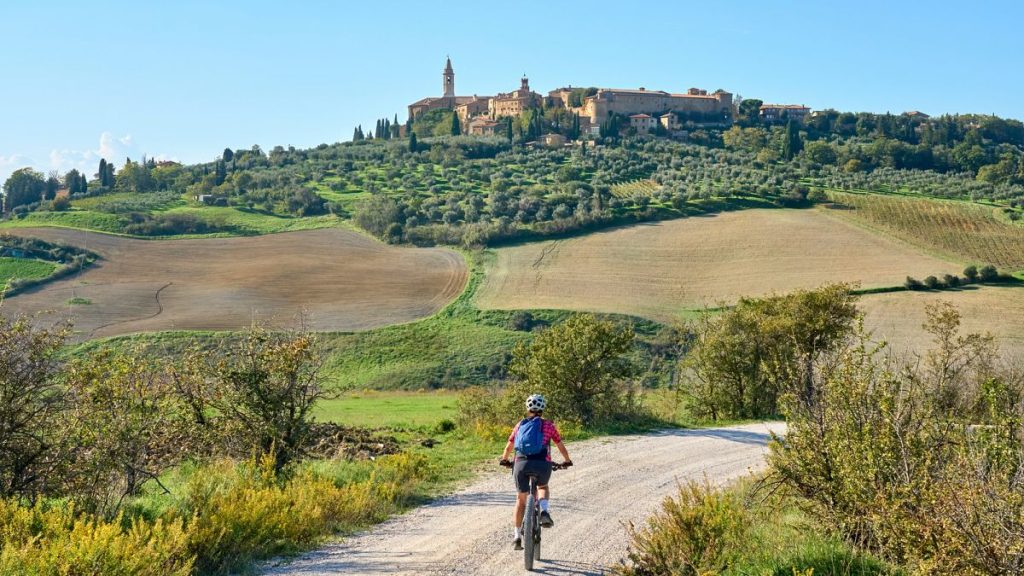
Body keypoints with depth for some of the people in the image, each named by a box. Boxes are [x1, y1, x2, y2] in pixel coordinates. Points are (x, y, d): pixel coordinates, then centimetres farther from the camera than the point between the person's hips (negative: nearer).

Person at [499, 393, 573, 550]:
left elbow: (509, 446, 28)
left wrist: (504, 460, 46)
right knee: (543, 487, 30)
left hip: (521, 463, 1)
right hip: (542, 464, -1)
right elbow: (561, 446, 23)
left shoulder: (520, 424, 19)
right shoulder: (548, 425, 14)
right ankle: (544, 512, 4)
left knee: (521, 499, 15)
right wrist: (567, 461, 41)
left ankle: (517, 536, 10)